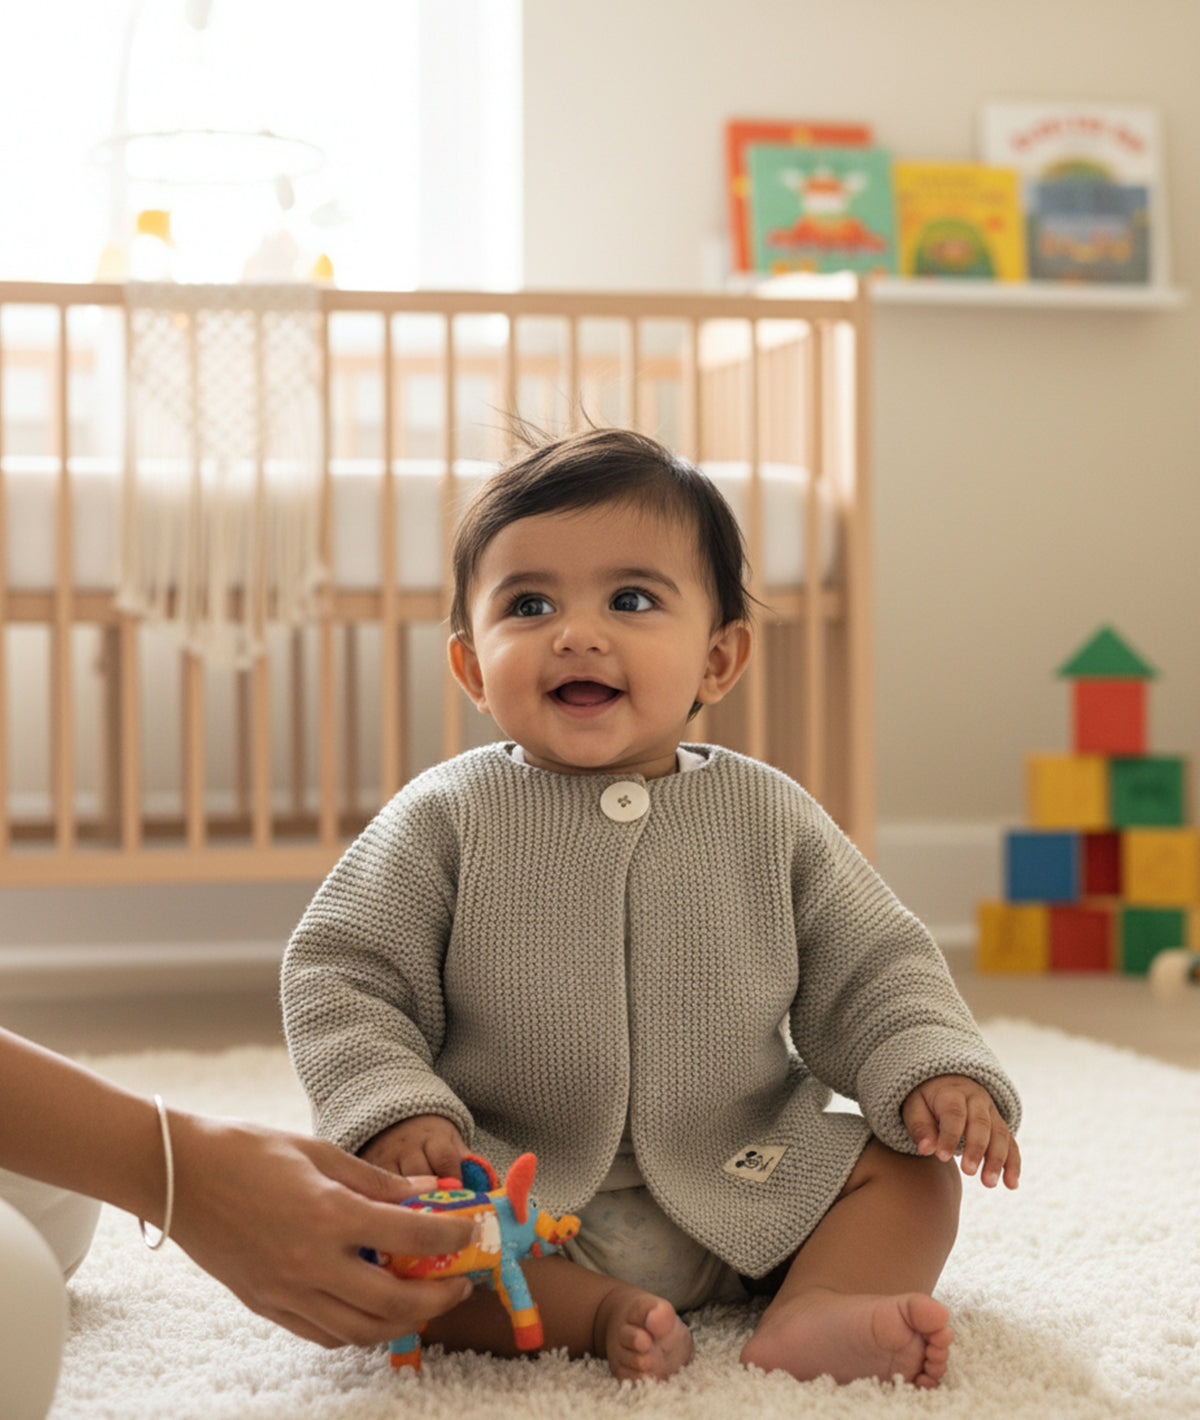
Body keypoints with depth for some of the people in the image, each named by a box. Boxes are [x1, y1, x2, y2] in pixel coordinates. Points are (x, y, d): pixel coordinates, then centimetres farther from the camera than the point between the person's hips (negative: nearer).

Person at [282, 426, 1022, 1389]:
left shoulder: (768, 818, 1)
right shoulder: (447, 819, -5)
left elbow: (871, 973, 7)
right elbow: (339, 981, -4)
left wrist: (934, 1069, -11)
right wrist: (394, 1109, -20)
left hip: (743, 1192, 2)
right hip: (509, 1205, -2)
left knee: (912, 1167, -10)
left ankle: (813, 1314, -31)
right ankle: (598, 1315, -30)